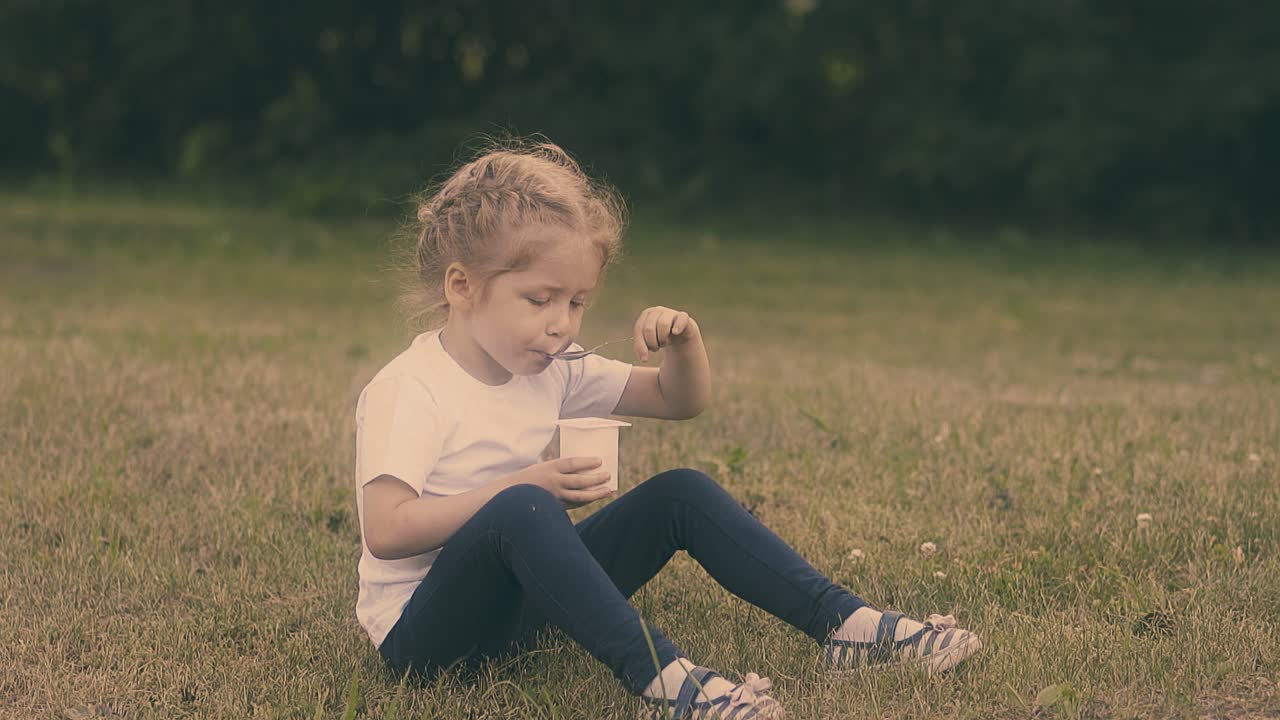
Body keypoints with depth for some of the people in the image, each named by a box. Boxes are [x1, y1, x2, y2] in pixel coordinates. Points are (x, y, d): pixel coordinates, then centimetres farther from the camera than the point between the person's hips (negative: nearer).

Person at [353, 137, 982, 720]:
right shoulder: (408, 390, -17)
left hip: (520, 601, 8)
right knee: (522, 509, -37)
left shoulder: (552, 372, 6)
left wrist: (684, 342, -9)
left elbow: (681, 401, 14)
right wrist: (524, 484, -27)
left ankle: (845, 624, -7)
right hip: (423, 631, -8)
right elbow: (385, 531, -27)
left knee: (681, 493, -2)